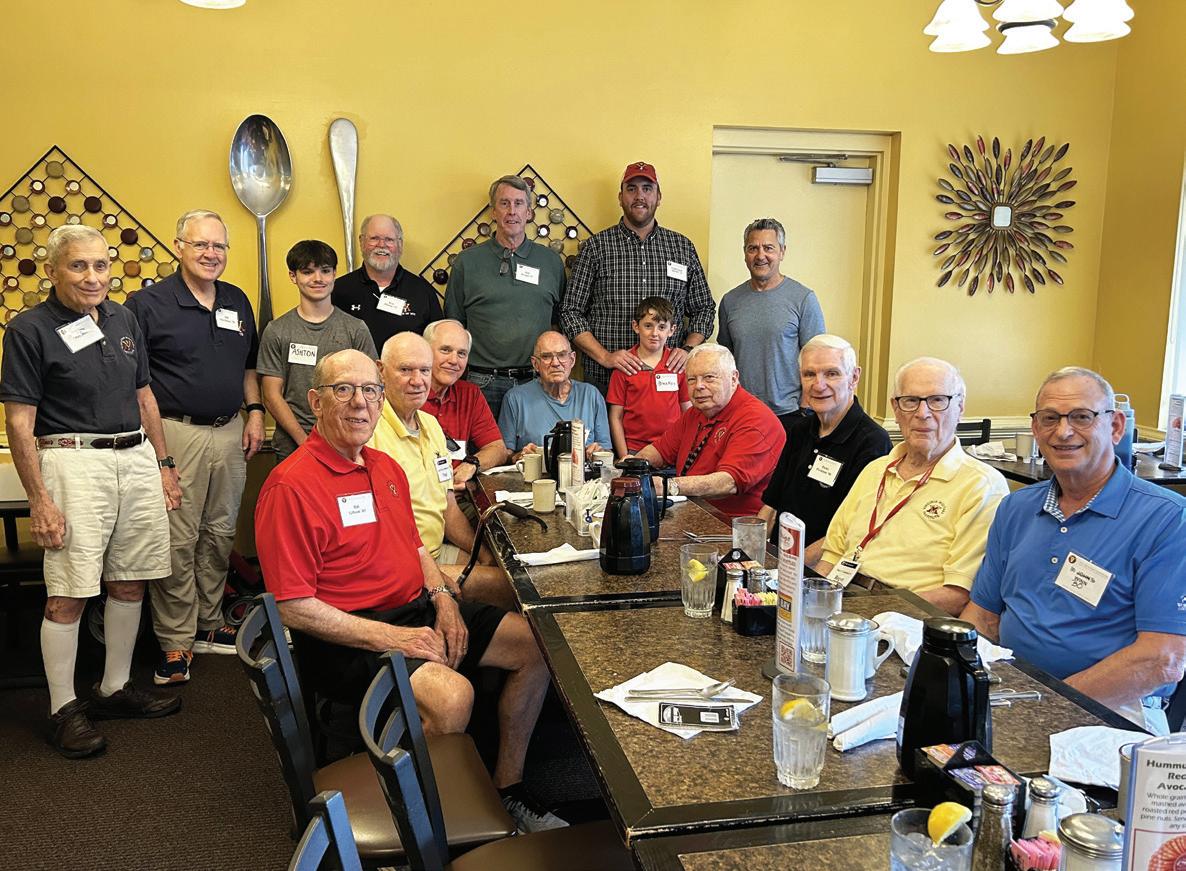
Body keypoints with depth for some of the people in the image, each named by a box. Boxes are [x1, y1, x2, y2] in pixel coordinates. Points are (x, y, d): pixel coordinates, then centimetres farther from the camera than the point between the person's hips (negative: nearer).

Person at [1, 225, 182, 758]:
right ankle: (63, 709, 12)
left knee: (130, 581, 11)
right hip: (74, 463, -6)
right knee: (68, 594, -2)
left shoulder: (124, 320, 12)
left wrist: (164, 464, 15)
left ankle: (115, 688, 27)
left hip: (137, 459, 6)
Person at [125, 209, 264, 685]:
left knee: (220, 534, 13)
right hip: (175, 432, -6)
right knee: (177, 541, -3)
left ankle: (208, 625, 28)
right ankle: (175, 642, 9)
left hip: (229, 433, 6)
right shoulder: (148, 303, -6)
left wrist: (255, 411, 10)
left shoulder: (238, 301, 12)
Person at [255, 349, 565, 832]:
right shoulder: (292, 485, -17)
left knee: (535, 646, 4)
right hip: (345, 637, -9)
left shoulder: (385, 467, 11)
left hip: (416, 609, 9)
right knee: (452, 696, -32)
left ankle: (507, 789, 18)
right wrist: (388, 637, -22)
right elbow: (292, 607, -19)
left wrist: (443, 598, 2)